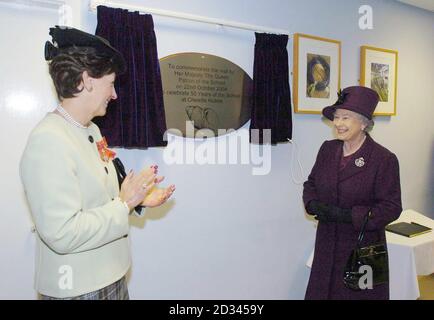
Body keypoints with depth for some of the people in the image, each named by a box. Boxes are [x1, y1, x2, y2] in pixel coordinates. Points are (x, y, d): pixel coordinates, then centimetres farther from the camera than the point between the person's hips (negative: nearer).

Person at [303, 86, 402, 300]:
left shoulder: (384, 159, -13)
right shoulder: (327, 149, 2)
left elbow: (391, 207, -12)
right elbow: (311, 183, 12)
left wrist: (348, 215, -22)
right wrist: (314, 205, -9)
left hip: (363, 249, -4)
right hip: (327, 245, 4)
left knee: (357, 293, 10)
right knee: (321, 292, 14)